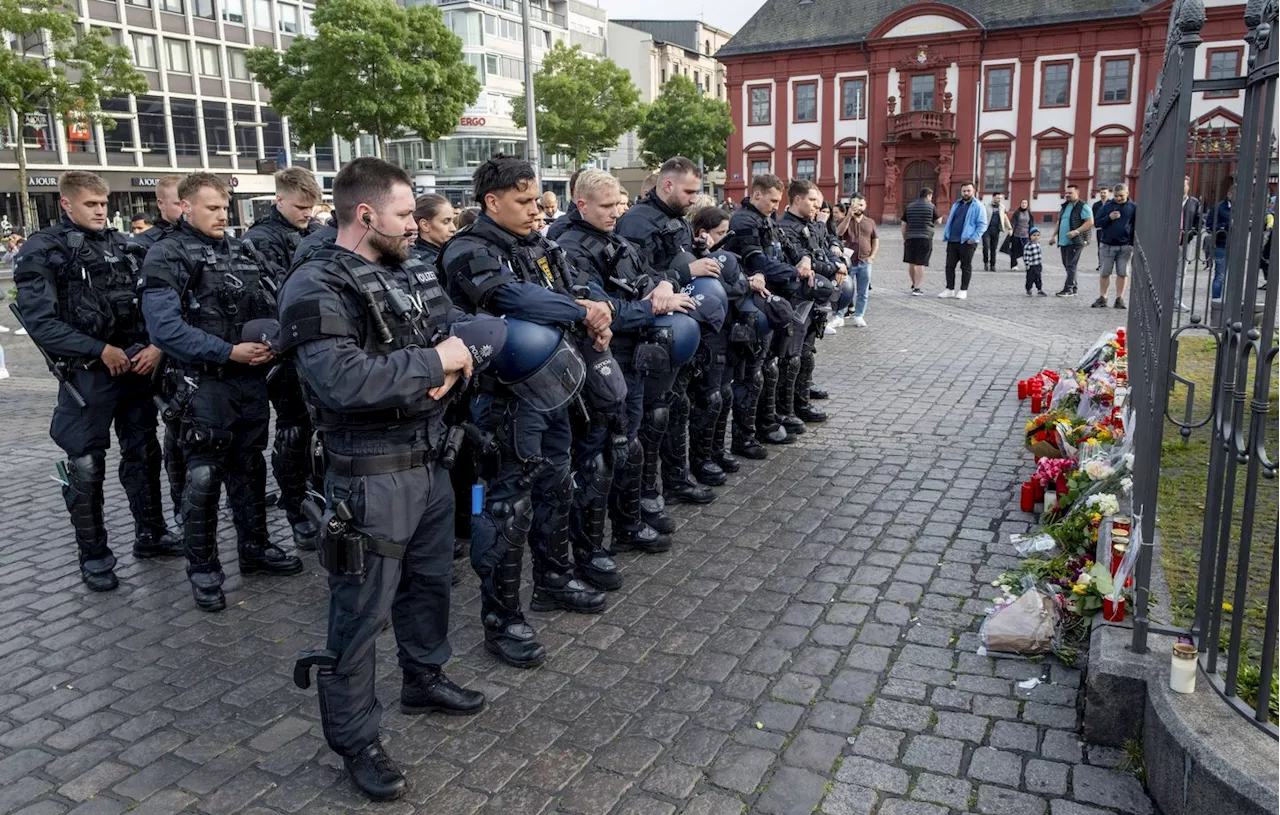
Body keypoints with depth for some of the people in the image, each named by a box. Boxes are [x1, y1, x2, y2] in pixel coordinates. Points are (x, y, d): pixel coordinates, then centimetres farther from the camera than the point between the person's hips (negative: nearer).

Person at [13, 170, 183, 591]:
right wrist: (100, 351, -16)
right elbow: (40, 320, -11)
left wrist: (156, 345, -6)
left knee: (144, 453, 14)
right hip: (86, 375, -5)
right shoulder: (42, 251, -4)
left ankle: (150, 534, 30)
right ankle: (94, 555, 16)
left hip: (137, 368, 5)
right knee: (86, 468, 2)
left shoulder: (122, 245, 11)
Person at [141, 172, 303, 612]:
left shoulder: (240, 251, 12)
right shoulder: (168, 256, -8)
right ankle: (203, 568, 14)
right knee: (204, 477, 0)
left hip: (252, 380, 6)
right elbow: (165, 328, -18)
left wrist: (273, 340, -2)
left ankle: (254, 547, 31)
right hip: (205, 385, -6)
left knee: (250, 468, 16)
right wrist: (229, 352, -20)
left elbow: (266, 306, 18)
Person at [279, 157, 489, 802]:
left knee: (430, 580, 24)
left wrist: (458, 361, -13)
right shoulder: (316, 289, -17)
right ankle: (355, 741, 23)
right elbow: (343, 382, -32)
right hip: (371, 478, -8)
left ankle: (424, 680, 47)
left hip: (429, 462, 8)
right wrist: (432, 361, -21)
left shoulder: (413, 271, 8)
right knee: (361, 614, 5)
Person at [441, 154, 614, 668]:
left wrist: (595, 322, -9)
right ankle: (501, 620, 11)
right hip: (507, 397, -8)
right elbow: (514, 298, -29)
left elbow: (571, 297, 14)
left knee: (555, 489, 20)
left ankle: (553, 580, 40)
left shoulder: (539, 247, 12)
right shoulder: (469, 252, -13)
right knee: (508, 505, -2)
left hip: (552, 385, 9)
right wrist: (582, 311, -20)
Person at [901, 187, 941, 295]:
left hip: (910, 238, 3)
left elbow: (903, 225, 7)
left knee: (911, 263, 15)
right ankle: (916, 288, -7)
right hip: (925, 238, -3)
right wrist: (940, 217, 28)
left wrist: (904, 238, 14)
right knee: (921, 264, -3)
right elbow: (938, 221, 7)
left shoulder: (909, 207, 8)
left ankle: (914, 284, 30)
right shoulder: (931, 206, -1)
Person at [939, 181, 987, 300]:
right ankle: (950, 289, 14)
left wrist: (974, 238, -17)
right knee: (949, 265, 6)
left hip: (967, 242, -6)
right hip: (952, 241, 6)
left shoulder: (978, 207, -2)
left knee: (966, 267, 2)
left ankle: (963, 290, 9)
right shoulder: (956, 204, 17)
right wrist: (946, 235, 10)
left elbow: (982, 225, -8)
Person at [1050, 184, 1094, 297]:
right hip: (1063, 241, 8)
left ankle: (1068, 289, -9)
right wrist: (1054, 236, 20)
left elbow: (1090, 222, -14)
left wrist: (1076, 231, -22)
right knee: (1067, 265, 10)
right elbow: (1059, 222, 25)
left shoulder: (1083, 207, -7)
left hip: (1075, 242, -8)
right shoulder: (1065, 206, 17)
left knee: (1071, 265, -10)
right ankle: (1073, 289, 17)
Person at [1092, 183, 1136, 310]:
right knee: (1104, 273, 4)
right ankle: (1102, 298, 12)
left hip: (1125, 246, -1)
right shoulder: (1107, 206, 5)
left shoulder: (1133, 208, 2)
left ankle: (1119, 298, 11)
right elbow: (1097, 222, 3)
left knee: (1122, 273, 4)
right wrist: (1109, 218, -15)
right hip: (1107, 245, 1)